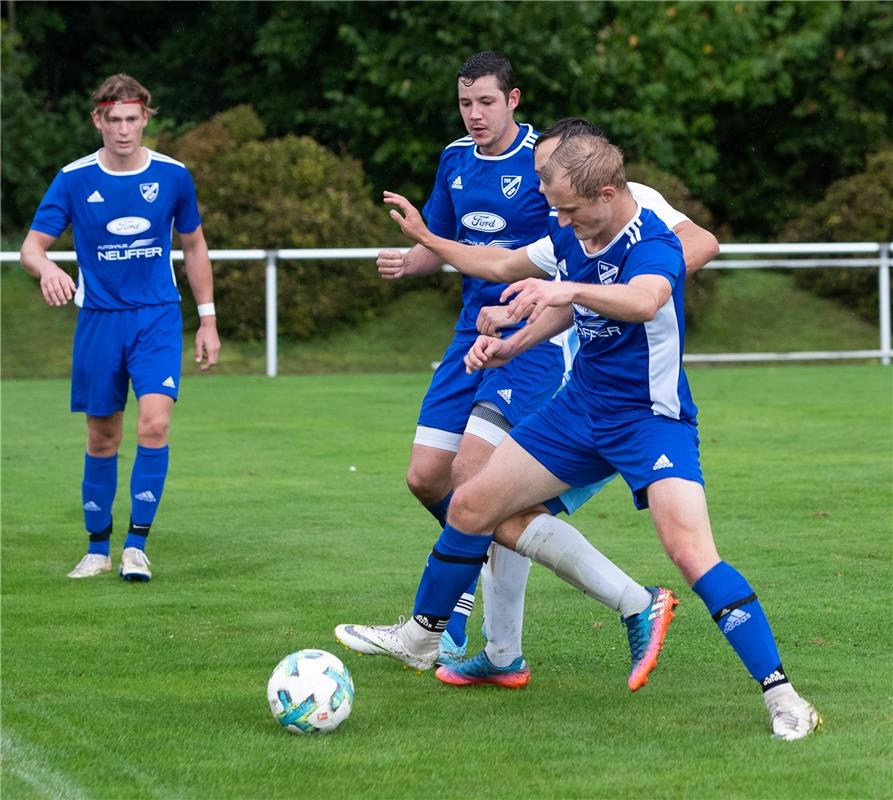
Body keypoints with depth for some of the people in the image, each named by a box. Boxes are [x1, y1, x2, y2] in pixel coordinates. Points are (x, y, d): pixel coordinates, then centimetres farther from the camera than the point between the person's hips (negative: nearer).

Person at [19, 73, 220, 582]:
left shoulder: (173, 176, -1)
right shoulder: (75, 179, -4)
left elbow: (194, 246, 11)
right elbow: (33, 244, -6)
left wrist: (208, 319, 10)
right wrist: (47, 269, -31)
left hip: (158, 319, 0)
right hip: (99, 321, 1)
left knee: (154, 425, -18)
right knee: (102, 439, 6)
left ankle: (137, 545, -10)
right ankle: (98, 549, 20)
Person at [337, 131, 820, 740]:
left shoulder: (653, 244, -24)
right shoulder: (572, 237, 1)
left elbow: (645, 301, -48)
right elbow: (503, 265, 21)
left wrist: (569, 290, -63)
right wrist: (425, 238, 20)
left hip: (651, 420, -8)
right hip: (581, 410, 8)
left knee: (691, 551, -26)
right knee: (468, 508, 9)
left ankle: (782, 696, -21)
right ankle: (418, 638, 32)